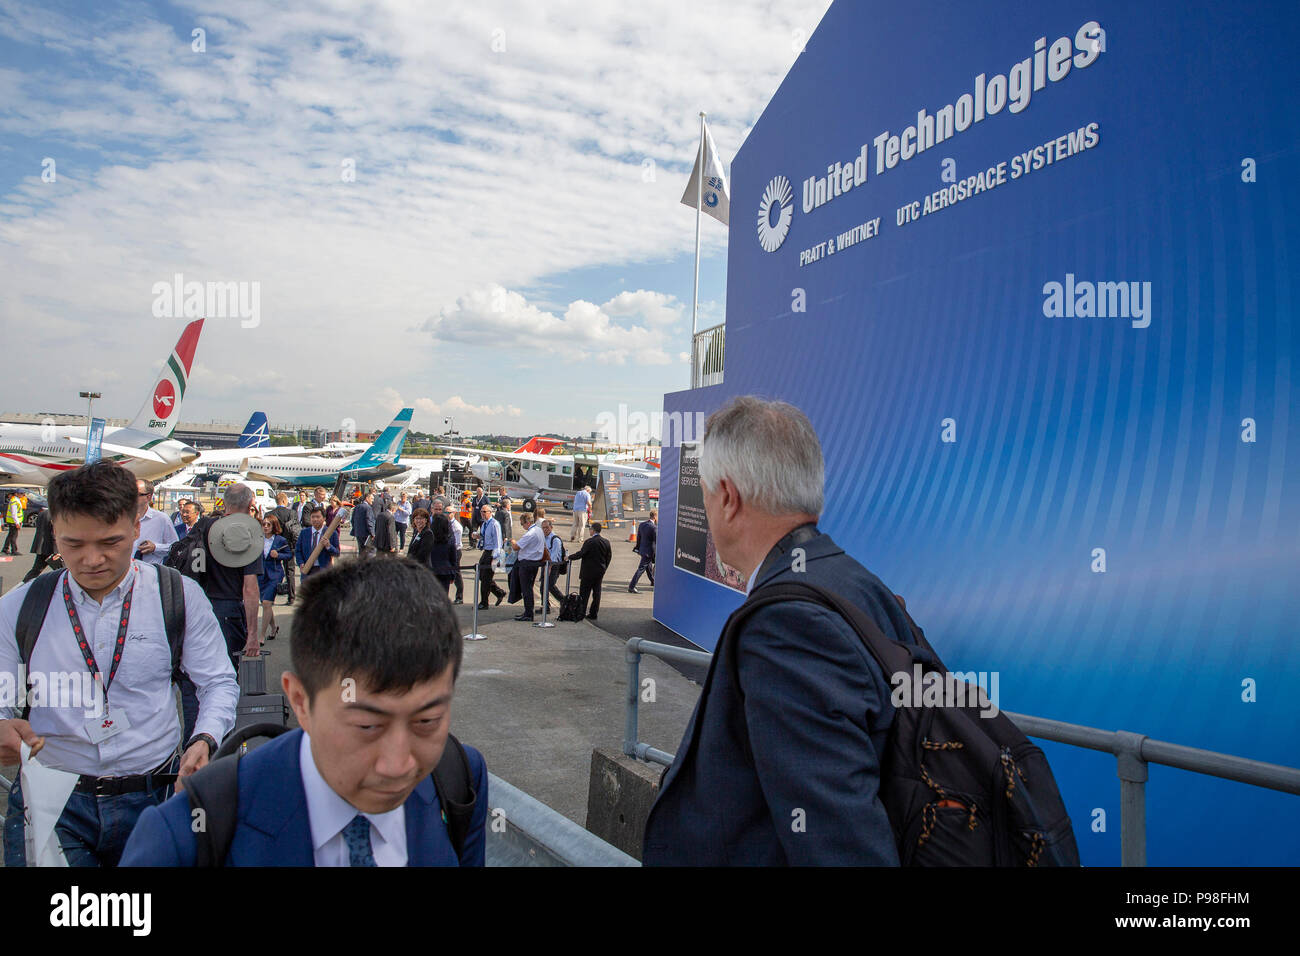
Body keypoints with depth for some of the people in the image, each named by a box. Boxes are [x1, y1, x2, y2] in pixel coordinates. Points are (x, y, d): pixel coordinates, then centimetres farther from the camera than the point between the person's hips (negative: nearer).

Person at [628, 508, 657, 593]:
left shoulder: (642, 524, 2)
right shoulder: (654, 527, -22)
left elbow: (638, 537, 12)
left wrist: (638, 547, 24)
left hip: (642, 549, 8)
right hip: (649, 551, -8)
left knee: (649, 567, 26)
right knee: (641, 569, -5)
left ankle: (653, 581, 45)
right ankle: (631, 587, -5)